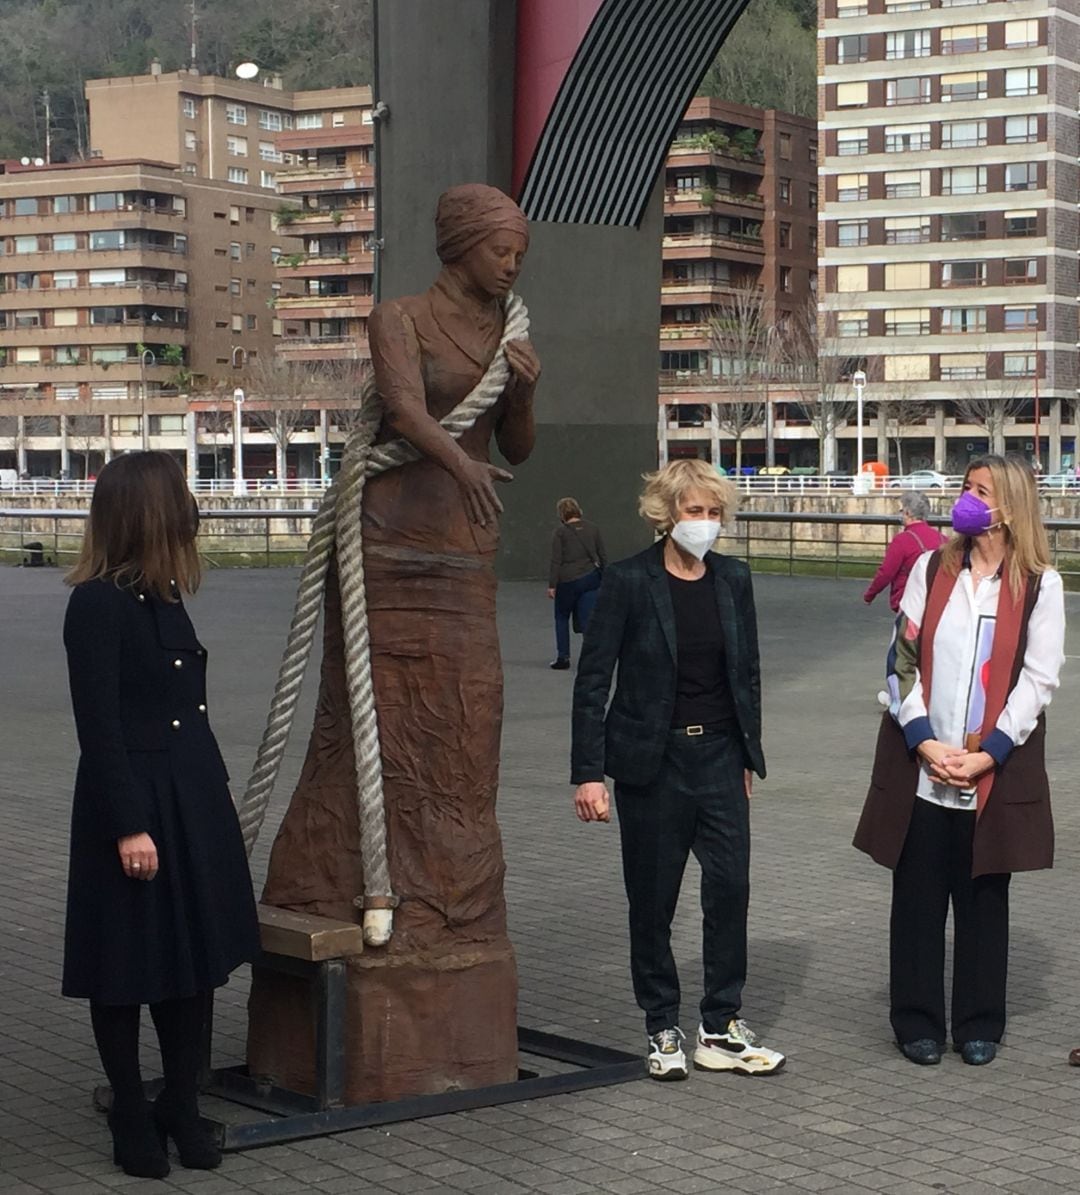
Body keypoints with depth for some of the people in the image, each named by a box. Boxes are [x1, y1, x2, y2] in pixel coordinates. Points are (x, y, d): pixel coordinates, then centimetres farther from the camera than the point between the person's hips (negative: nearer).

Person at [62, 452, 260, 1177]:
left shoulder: (163, 598, 10)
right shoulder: (98, 604, -16)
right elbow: (98, 727, -18)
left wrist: (214, 793, 18)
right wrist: (129, 826, -19)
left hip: (194, 803, 8)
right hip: (131, 803, -8)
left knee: (196, 958, 11)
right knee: (129, 966, 5)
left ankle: (183, 1109, 22)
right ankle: (132, 1116, 18)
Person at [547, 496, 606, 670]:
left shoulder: (560, 532, -7)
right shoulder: (593, 529, 6)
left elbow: (556, 560, -10)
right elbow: (602, 556, 11)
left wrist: (552, 584, -7)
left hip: (568, 580, -3)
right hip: (591, 578, 3)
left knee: (562, 618, 15)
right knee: (587, 620, 2)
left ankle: (562, 657, 15)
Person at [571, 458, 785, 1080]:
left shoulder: (733, 579, 4)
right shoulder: (630, 581, -9)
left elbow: (747, 673, 13)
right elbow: (593, 680, -8)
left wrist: (748, 757, 13)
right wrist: (589, 773, -12)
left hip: (719, 756, 3)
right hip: (652, 762, -3)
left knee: (731, 889, -3)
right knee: (653, 902, 5)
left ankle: (722, 1029, 9)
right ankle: (664, 1032, 18)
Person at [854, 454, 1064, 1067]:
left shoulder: (1040, 584, -1)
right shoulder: (933, 568, 5)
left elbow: (1038, 679, -4)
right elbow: (903, 658, 2)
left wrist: (987, 754, -13)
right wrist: (924, 742, -9)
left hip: (996, 773, -2)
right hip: (920, 767, 2)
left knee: (984, 898, 8)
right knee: (918, 896, 6)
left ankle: (981, 1024, 21)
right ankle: (918, 1021, 17)